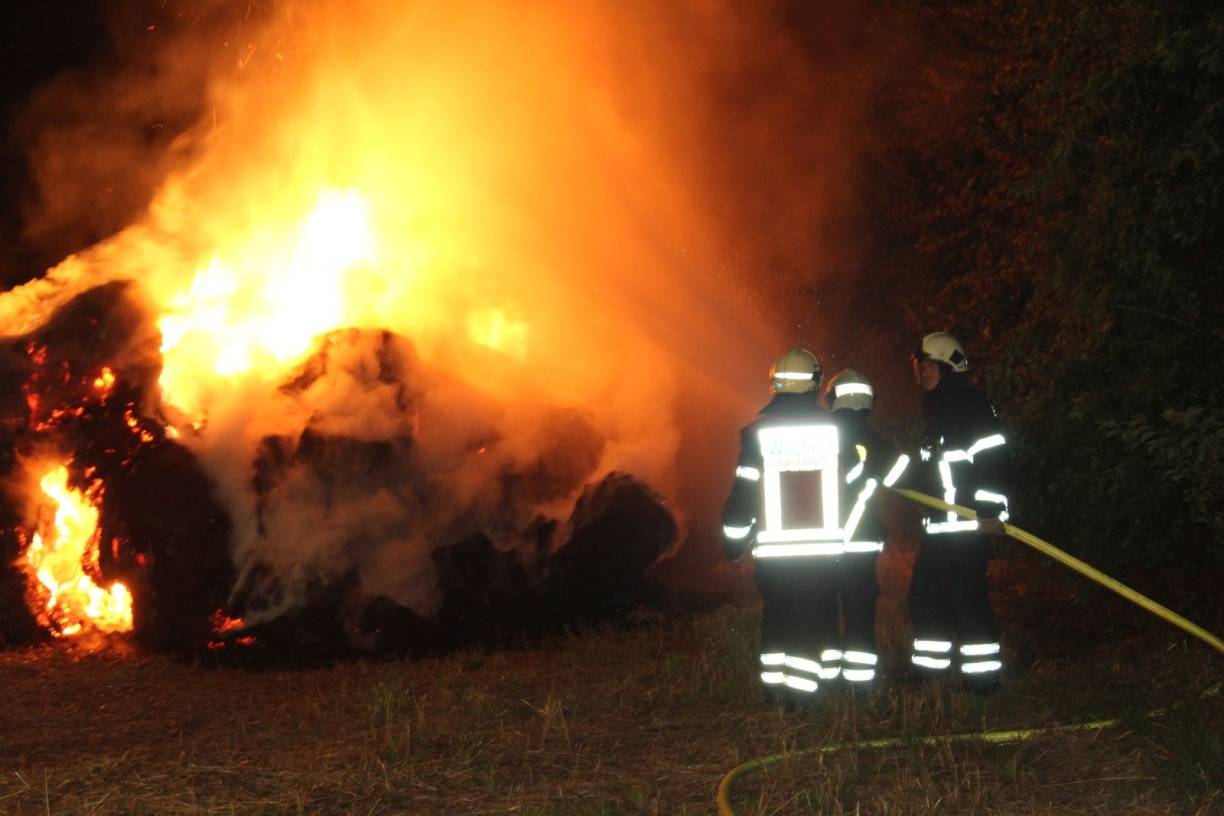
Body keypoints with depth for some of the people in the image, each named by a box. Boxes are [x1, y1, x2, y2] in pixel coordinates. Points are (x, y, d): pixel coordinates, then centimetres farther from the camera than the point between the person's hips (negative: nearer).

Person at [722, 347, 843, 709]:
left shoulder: (758, 432, -3)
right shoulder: (834, 429, -2)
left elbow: (743, 492, -2)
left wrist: (734, 543, 9)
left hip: (774, 548, 1)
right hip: (825, 546, -1)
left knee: (777, 615, 16)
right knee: (817, 619, 6)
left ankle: (774, 685, 19)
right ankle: (802, 692, 1)